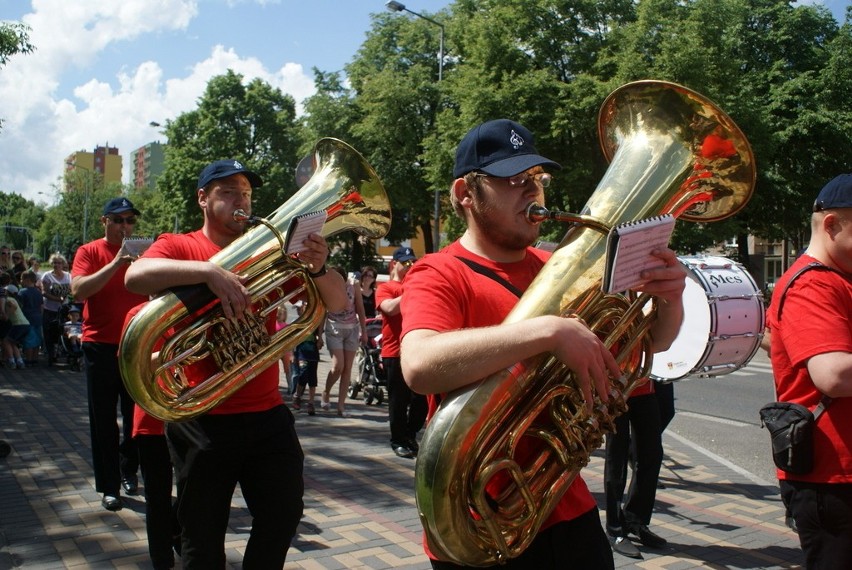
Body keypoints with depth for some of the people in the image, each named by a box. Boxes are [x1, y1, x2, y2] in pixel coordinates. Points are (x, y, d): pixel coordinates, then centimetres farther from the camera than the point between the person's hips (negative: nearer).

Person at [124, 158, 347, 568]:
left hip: (268, 415, 3)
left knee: (284, 515, 12)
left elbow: (337, 304, 2)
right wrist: (209, 270, -34)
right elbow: (135, 277, -22)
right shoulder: (179, 247, 0)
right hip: (202, 421, -3)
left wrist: (317, 269, -18)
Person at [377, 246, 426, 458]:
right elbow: (390, 308, -15)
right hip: (395, 352, -4)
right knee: (398, 400, 1)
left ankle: (411, 435, 23)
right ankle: (398, 441, 13)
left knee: (422, 398, 6)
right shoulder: (385, 288, 5)